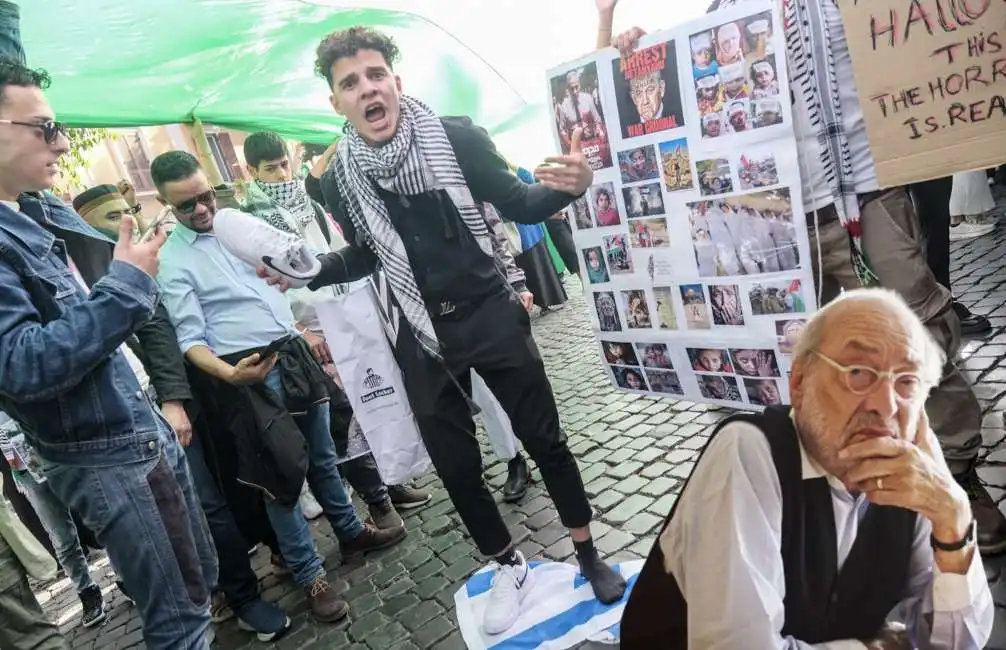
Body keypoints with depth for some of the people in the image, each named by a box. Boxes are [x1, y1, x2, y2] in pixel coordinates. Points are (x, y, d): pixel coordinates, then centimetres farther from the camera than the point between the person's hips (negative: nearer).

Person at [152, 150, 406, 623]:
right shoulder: (172, 262, -7)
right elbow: (190, 339, -13)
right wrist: (230, 374, -31)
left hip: (296, 355, 6)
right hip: (256, 373, -5)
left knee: (323, 457, 18)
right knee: (282, 476, 2)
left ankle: (352, 534, 37)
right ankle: (311, 577, 16)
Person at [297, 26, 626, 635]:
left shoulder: (456, 136, -13)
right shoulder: (339, 178, -4)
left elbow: (521, 204, -4)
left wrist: (567, 186, -24)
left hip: (493, 316, -2)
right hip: (425, 338, 3)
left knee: (545, 438, 9)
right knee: (455, 465, 11)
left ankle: (589, 555, 32)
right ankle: (511, 568, 35)